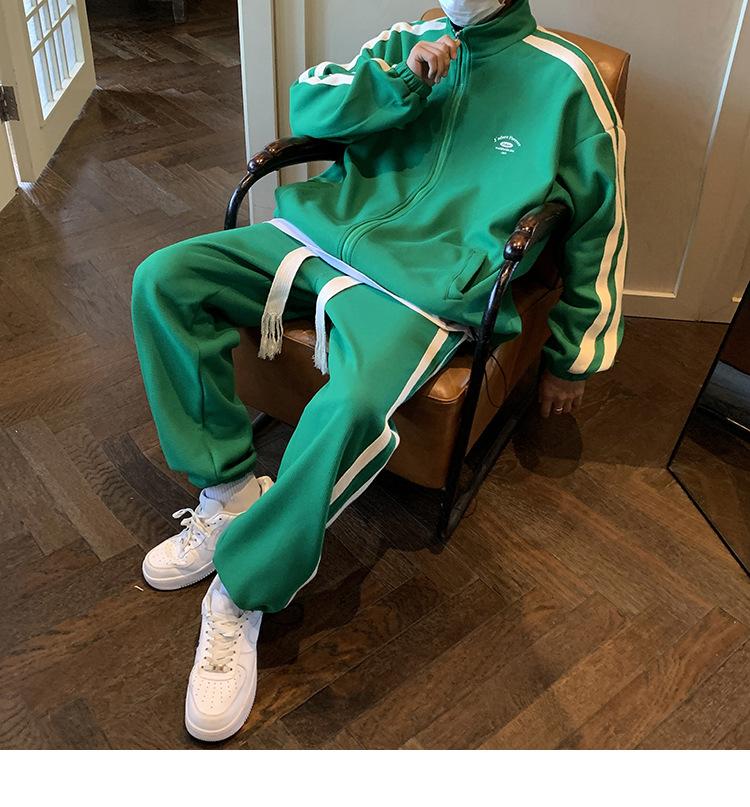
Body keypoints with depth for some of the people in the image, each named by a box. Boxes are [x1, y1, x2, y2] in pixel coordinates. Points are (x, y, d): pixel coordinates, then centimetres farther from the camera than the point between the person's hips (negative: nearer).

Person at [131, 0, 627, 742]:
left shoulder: (563, 79, 3)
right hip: (324, 233, 6)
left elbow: (600, 228, 8)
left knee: (354, 404, -36)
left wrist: (572, 359, 11)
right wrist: (403, 77, -7)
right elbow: (306, 106, 10)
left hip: (424, 279, -5)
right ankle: (229, 489, -4)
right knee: (161, 279, -10)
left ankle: (243, 593, -15)